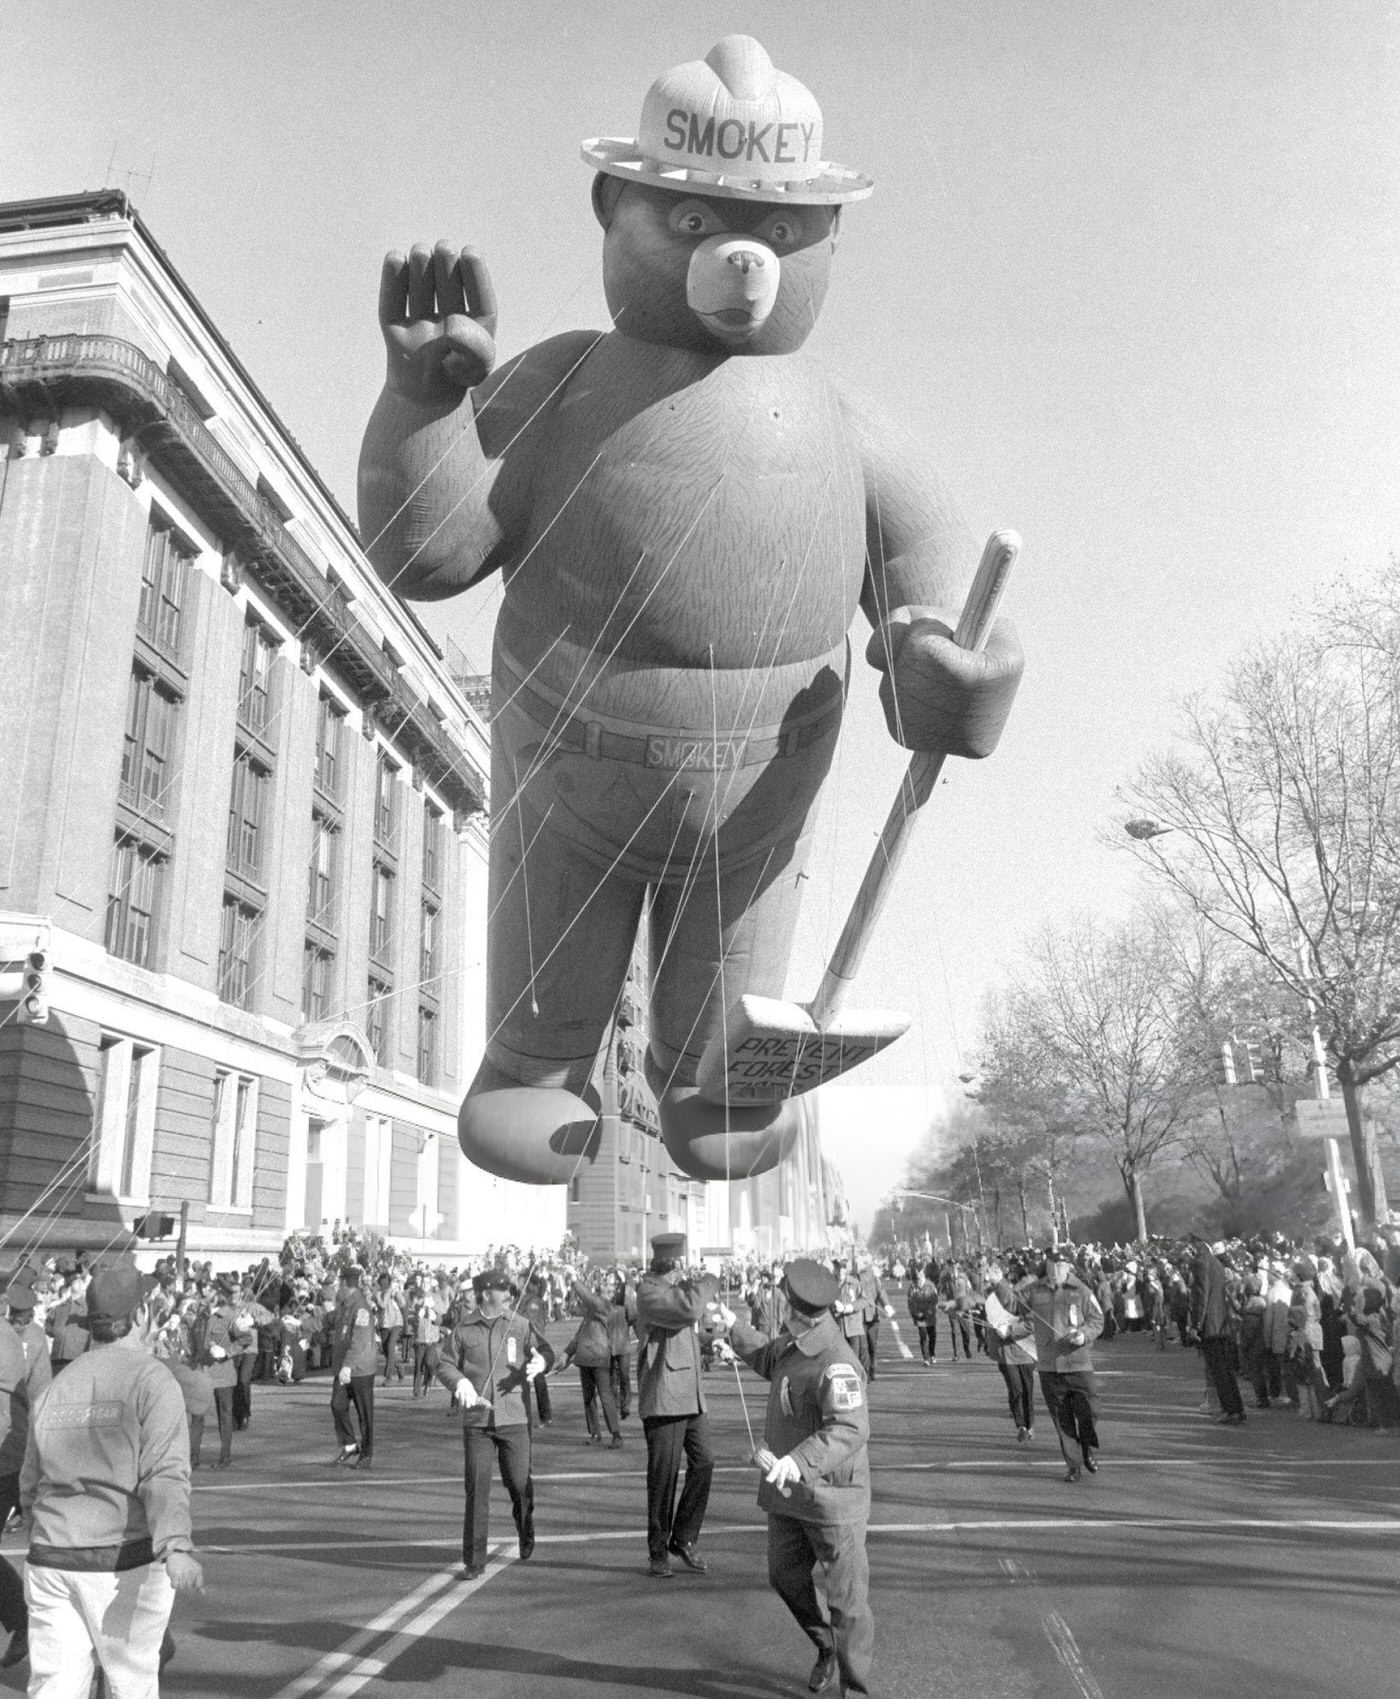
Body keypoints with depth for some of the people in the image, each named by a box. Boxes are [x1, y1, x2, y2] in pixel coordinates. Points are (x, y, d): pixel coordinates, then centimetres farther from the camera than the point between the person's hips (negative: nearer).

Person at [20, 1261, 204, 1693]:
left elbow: (31, 1485, 16)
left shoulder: (57, 1386, 7)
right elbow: (166, 1473, -24)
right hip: (125, 1563, -4)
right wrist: (177, 1547, -32)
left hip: (52, 1560, 5)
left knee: (54, 1686, 8)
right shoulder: (152, 1379, -11)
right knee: (131, 1682, 13)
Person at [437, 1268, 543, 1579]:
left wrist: (538, 1363, -16)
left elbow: (541, 1353, 7)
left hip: (514, 1417, 1)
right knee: (476, 1488, -2)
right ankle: (473, 1560, 10)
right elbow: (445, 1365, 6)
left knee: (520, 1482, 4)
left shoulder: (520, 1325, 4)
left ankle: (526, 1532, 36)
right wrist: (460, 1383, -13)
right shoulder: (463, 1329, 2)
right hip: (476, 1418, 0)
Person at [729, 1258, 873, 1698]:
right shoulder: (793, 1344, 1)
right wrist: (732, 1327, 25)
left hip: (832, 1493, -9)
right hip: (787, 1489, 9)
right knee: (785, 1577, 19)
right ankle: (827, 1647, 43)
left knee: (846, 1596, 4)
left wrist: (799, 1461, -53)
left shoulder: (836, 1365, -28)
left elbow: (850, 1429, -41)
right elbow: (767, 1358, 25)